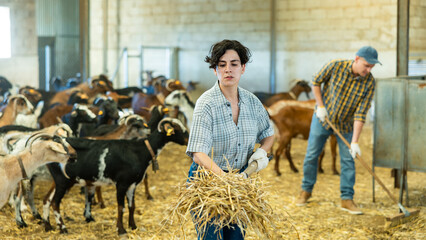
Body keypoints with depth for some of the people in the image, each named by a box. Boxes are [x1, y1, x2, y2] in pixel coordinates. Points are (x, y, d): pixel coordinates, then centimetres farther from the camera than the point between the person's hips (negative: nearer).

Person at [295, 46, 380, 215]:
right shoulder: (336, 66, -23)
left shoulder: (370, 83, -21)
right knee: (312, 155, 5)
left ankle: (347, 199, 7)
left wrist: (355, 142, -27)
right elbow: (316, 82, -6)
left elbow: (360, 114, -23)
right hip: (323, 117, 0)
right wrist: (320, 106, -12)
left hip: (346, 124, 1)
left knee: (348, 160, -1)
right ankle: (306, 191, 22)